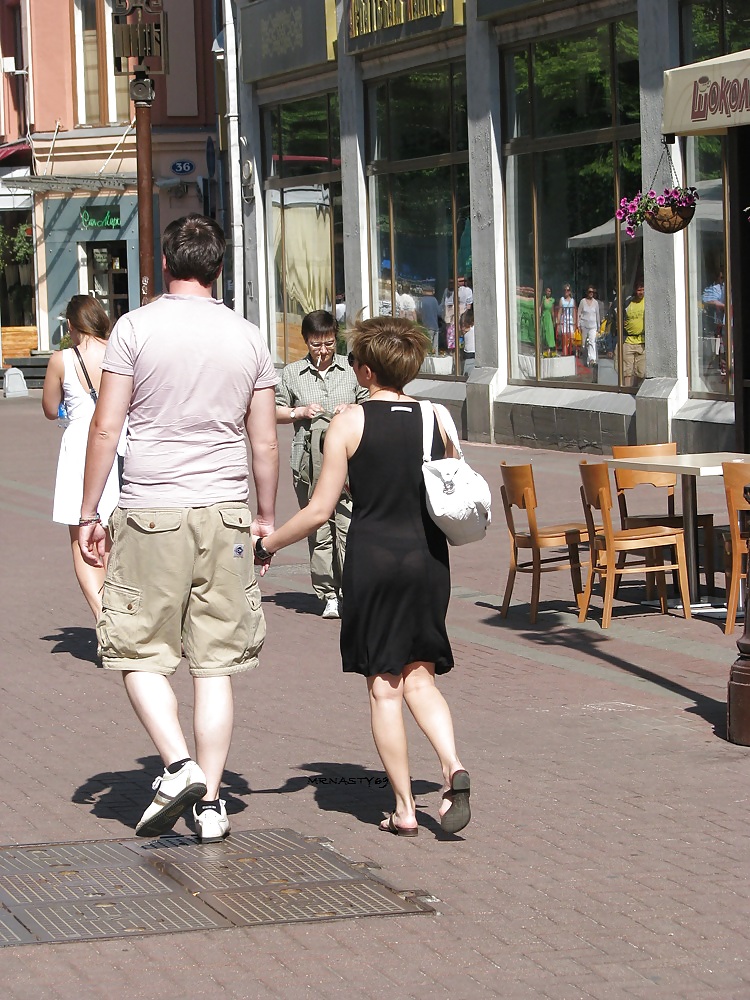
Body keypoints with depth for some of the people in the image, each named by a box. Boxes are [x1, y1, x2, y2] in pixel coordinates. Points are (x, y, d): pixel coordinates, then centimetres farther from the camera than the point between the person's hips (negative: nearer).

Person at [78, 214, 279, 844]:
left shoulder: (136, 327, -4)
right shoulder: (248, 338, 5)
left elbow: (106, 428, -5)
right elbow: (265, 443, 8)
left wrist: (88, 513, 3)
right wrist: (266, 519, 20)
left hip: (151, 512, -3)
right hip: (225, 514, 3)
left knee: (139, 652, 9)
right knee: (216, 663, 6)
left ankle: (179, 765, -9)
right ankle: (210, 801, 6)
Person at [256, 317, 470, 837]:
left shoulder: (351, 422, -8)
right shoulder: (435, 418, 2)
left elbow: (320, 510, -8)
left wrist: (268, 544, 6)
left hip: (374, 559, -3)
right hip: (429, 559, 3)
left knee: (384, 686, 6)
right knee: (419, 676, 12)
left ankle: (405, 809, 7)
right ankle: (453, 767, -13)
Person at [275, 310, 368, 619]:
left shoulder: (351, 370, 10)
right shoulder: (292, 373, 9)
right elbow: (274, 411, 14)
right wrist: (300, 412, -4)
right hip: (309, 464, 1)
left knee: (348, 527, -11)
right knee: (319, 532, 1)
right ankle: (328, 595, 7)